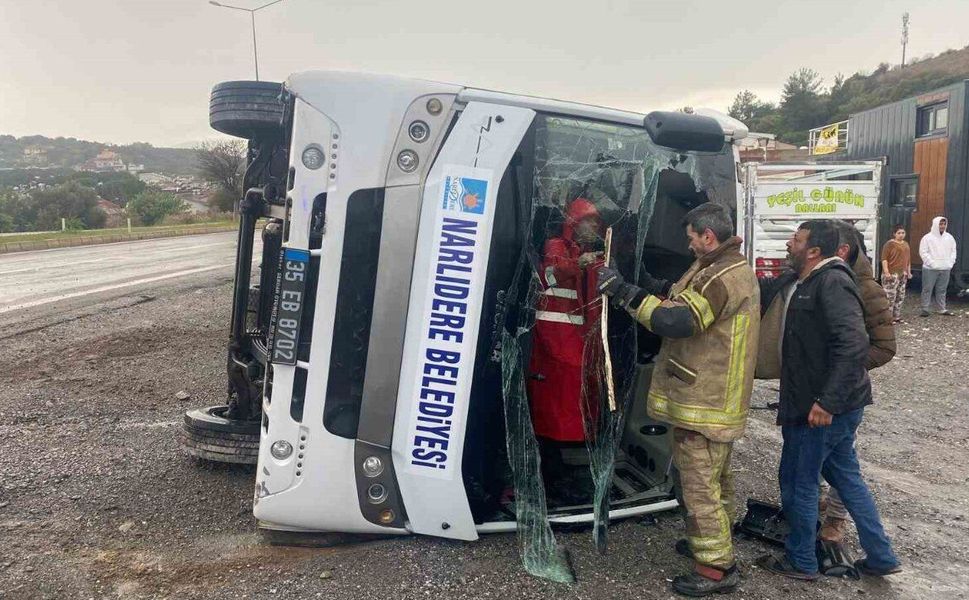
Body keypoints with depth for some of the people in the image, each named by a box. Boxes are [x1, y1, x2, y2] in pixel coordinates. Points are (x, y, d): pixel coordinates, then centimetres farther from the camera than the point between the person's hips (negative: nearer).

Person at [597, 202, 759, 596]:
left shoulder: (724, 277, -22)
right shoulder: (731, 269, 14)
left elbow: (677, 321, -31)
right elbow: (691, 302, 19)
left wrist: (624, 293, -27)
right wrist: (655, 287, 5)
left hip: (704, 402, -11)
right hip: (716, 398, 11)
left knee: (699, 483, -2)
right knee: (714, 478, 23)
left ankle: (716, 567, 8)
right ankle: (713, 541, 39)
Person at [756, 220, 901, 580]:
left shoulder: (832, 283, -19)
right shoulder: (807, 283, 12)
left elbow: (854, 343, -29)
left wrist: (827, 401, -30)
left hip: (823, 407, -10)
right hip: (836, 404, 10)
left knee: (799, 482, 5)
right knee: (846, 477, 20)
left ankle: (801, 562, 22)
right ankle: (881, 558, 32)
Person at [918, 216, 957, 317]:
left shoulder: (949, 237, 10)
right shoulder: (927, 238, -5)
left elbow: (953, 251, 16)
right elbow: (923, 252, -9)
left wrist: (951, 262, 4)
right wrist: (931, 263, -15)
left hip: (945, 269, 4)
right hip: (930, 269, -4)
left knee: (942, 290, 10)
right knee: (927, 289, -2)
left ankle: (942, 309, 16)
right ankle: (925, 309, 2)